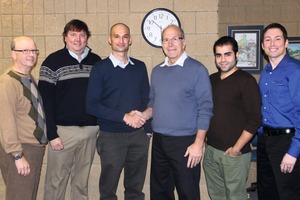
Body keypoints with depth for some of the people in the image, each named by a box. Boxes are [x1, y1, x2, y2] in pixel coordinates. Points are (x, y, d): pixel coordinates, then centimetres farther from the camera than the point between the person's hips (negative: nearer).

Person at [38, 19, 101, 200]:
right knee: (56, 180, 4)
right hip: (63, 130, -3)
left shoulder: (96, 61, 7)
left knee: (82, 180, 13)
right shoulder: (53, 61, -4)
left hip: (91, 129, 3)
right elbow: (46, 100, -7)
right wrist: (52, 134, -11)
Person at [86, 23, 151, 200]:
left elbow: (147, 100, 12)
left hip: (138, 135, 3)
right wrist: (124, 117, -16)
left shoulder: (140, 67, 8)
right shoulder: (100, 68, -3)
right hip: (111, 137, -3)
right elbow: (92, 105, -10)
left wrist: (148, 129, 5)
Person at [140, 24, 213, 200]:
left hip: (185, 142, -5)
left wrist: (198, 143, -15)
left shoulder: (197, 69, -8)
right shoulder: (157, 71, 11)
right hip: (158, 141, 6)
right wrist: (144, 115, -2)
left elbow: (205, 109, -11)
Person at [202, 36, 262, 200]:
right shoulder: (211, 80, 10)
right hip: (211, 150, 6)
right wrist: (205, 140, 8)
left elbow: (255, 119, -13)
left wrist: (237, 148, -14)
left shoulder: (246, 80, -9)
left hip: (234, 153, -6)